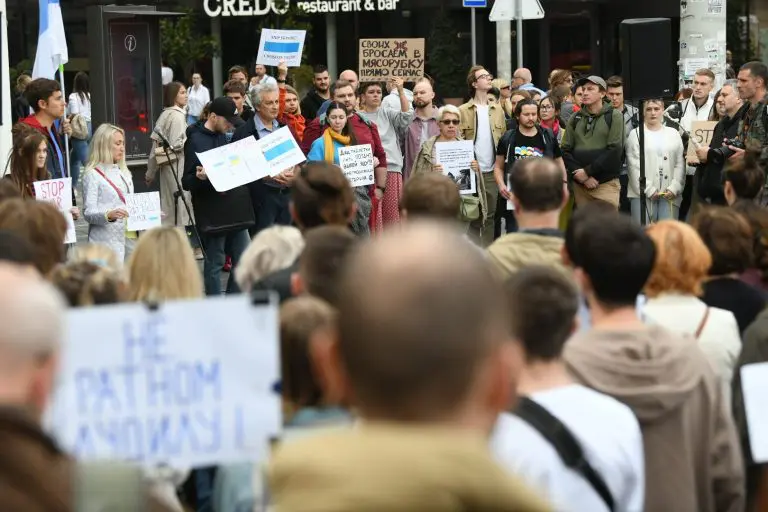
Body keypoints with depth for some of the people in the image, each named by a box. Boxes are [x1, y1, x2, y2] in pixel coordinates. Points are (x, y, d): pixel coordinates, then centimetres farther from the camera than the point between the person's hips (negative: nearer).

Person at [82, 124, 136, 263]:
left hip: (130, 237, 7)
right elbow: (88, 212, -10)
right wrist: (109, 215, -27)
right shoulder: (93, 175, -3)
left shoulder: (124, 173, 21)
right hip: (107, 241, -7)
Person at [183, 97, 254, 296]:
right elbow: (187, 182, -12)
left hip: (235, 210, 8)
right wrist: (200, 178, -33)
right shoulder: (196, 141, -10)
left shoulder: (223, 136, 15)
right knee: (215, 263, -1)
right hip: (212, 213, -8)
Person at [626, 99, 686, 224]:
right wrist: (649, 190, -9)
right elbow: (634, 166, -2)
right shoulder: (635, 134, 5)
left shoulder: (674, 134, 13)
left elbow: (680, 164, 7)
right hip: (643, 194, -2)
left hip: (670, 194, 2)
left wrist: (674, 188, -6)